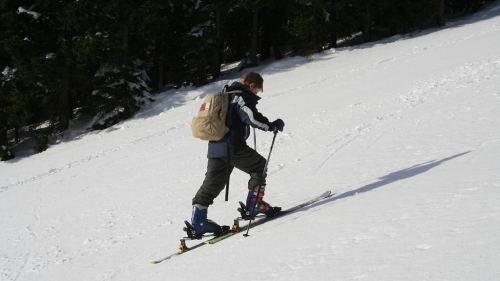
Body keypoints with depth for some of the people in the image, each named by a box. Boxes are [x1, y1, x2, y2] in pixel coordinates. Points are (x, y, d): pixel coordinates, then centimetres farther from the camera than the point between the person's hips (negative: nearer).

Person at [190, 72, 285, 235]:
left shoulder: (225, 96, 23)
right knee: (259, 166, 9)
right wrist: (272, 126, -8)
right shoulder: (242, 97, -6)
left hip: (215, 148, 9)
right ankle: (254, 204, 6)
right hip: (233, 147, -8)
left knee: (212, 184, 7)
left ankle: (198, 219, 1)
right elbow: (252, 117, -19)